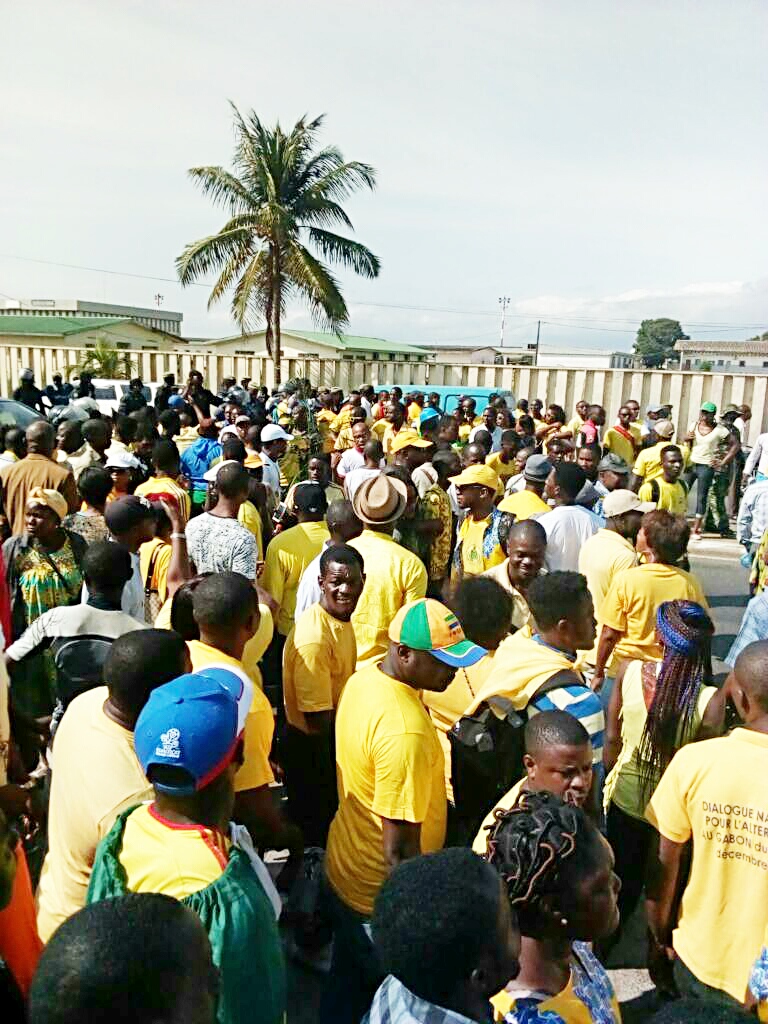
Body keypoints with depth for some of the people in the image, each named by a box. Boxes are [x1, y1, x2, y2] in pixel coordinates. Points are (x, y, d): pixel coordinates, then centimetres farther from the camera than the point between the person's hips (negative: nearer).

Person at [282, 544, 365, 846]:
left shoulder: (342, 618, -1)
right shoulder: (313, 637, -30)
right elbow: (318, 721, -27)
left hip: (334, 740, 8)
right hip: (311, 748, -8)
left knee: (330, 821, 25)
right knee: (315, 832, 13)